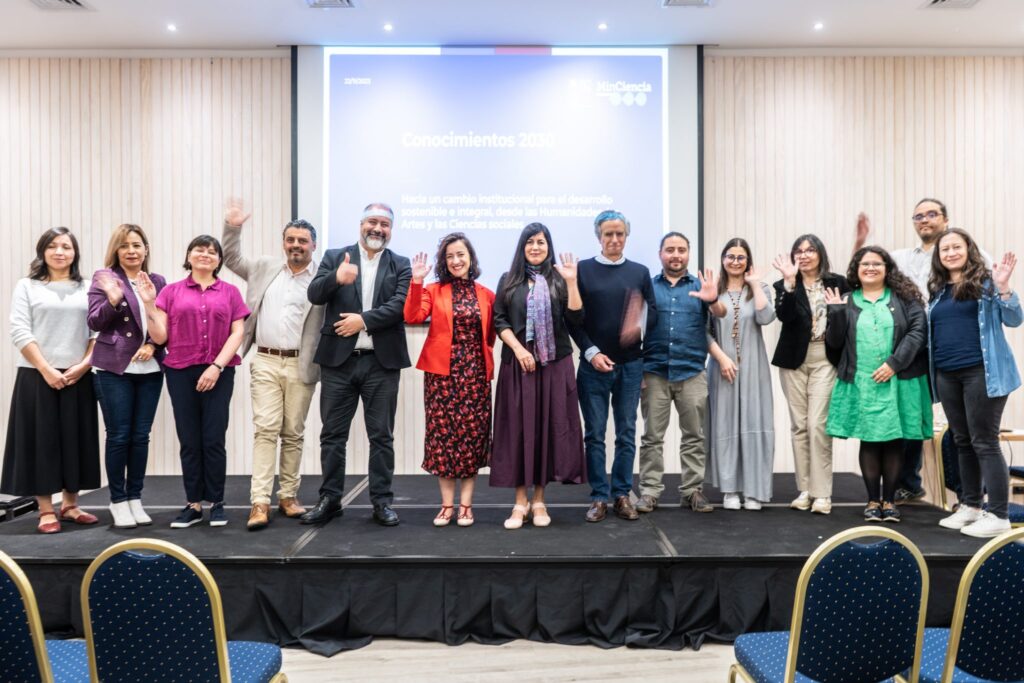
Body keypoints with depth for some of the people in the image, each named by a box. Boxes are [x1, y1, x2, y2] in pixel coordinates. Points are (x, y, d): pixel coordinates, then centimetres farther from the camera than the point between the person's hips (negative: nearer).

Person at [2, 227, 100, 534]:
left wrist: (83, 365, -8)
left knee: (76, 439, 6)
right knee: (41, 439, 1)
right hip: (37, 377, -2)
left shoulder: (88, 289, 10)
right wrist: (46, 370, -12)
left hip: (78, 378, 2)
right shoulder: (27, 286, 3)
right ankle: (45, 510, 9)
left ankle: (70, 505, 18)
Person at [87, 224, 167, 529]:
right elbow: (95, 322, -6)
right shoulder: (104, 277, 0)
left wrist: (153, 345, -8)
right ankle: (118, 501, 14)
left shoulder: (157, 281, 9)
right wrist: (113, 300, -23)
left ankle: (135, 498, 19)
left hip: (150, 369, 3)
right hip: (114, 368, -3)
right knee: (118, 436, 1)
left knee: (141, 436, 7)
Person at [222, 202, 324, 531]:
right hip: (265, 362, 2)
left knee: (293, 433, 8)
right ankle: (260, 503, -3)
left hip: (300, 366, -2)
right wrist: (232, 228, 13)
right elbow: (232, 260, 24)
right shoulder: (265, 267, 12)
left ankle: (288, 496, 20)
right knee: (265, 429, -3)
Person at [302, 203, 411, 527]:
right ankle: (330, 499, 20)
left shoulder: (400, 265, 6)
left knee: (382, 436, 6)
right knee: (333, 434, 8)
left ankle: (382, 501, 16)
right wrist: (336, 278, -25)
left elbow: (401, 305, -7)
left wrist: (364, 320, -16)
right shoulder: (334, 257, 7)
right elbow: (314, 295, -6)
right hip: (338, 360, 1)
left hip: (382, 362, 0)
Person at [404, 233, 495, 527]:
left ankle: (466, 504, 12)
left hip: (476, 372, 1)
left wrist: (483, 357, 4)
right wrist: (416, 282, -17)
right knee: (442, 433, 0)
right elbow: (412, 317, -12)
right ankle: (447, 504, 10)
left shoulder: (486, 295, 9)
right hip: (442, 371, -1)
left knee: (472, 434, 2)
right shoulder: (433, 291, 5)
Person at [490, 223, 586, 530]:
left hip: (554, 363, 1)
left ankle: (538, 500, 11)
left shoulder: (558, 280, 8)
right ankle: (520, 502, 7)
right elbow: (499, 320, 2)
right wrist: (519, 350, -10)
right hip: (518, 363, 0)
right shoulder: (509, 280, 9)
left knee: (548, 426, 1)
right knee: (519, 428, -1)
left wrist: (571, 281, -10)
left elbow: (575, 319, -2)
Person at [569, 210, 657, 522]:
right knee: (595, 433, 3)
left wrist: (641, 325, -17)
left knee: (626, 433, 6)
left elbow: (654, 311, 6)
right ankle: (599, 497, 12)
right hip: (594, 363, -2)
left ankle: (622, 494, 17)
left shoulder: (640, 271, 9)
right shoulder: (582, 269, 2)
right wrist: (591, 352, -10)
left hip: (630, 364, 2)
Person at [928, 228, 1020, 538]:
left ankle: (998, 515, 2)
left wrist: (1003, 287, -23)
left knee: (984, 442, -5)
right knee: (963, 442, 13)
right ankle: (970, 507, 23)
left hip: (981, 372, -6)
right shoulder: (937, 289, 13)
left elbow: (1013, 320, -10)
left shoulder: (985, 280, -3)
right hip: (947, 375, 6)